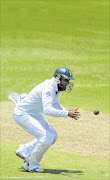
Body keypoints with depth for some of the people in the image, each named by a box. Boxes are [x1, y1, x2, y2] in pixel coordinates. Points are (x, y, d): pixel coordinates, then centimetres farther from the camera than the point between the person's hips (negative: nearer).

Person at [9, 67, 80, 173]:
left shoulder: (57, 86, -1)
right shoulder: (48, 88, -30)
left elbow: (55, 104, 16)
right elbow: (47, 110, -42)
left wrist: (67, 111, -2)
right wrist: (67, 114, -43)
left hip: (34, 114, 10)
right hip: (22, 114, -10)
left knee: (52, 136, 10)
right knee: (46, 138, -18)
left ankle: (24, 151, 22)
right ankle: (32, 166, -1)